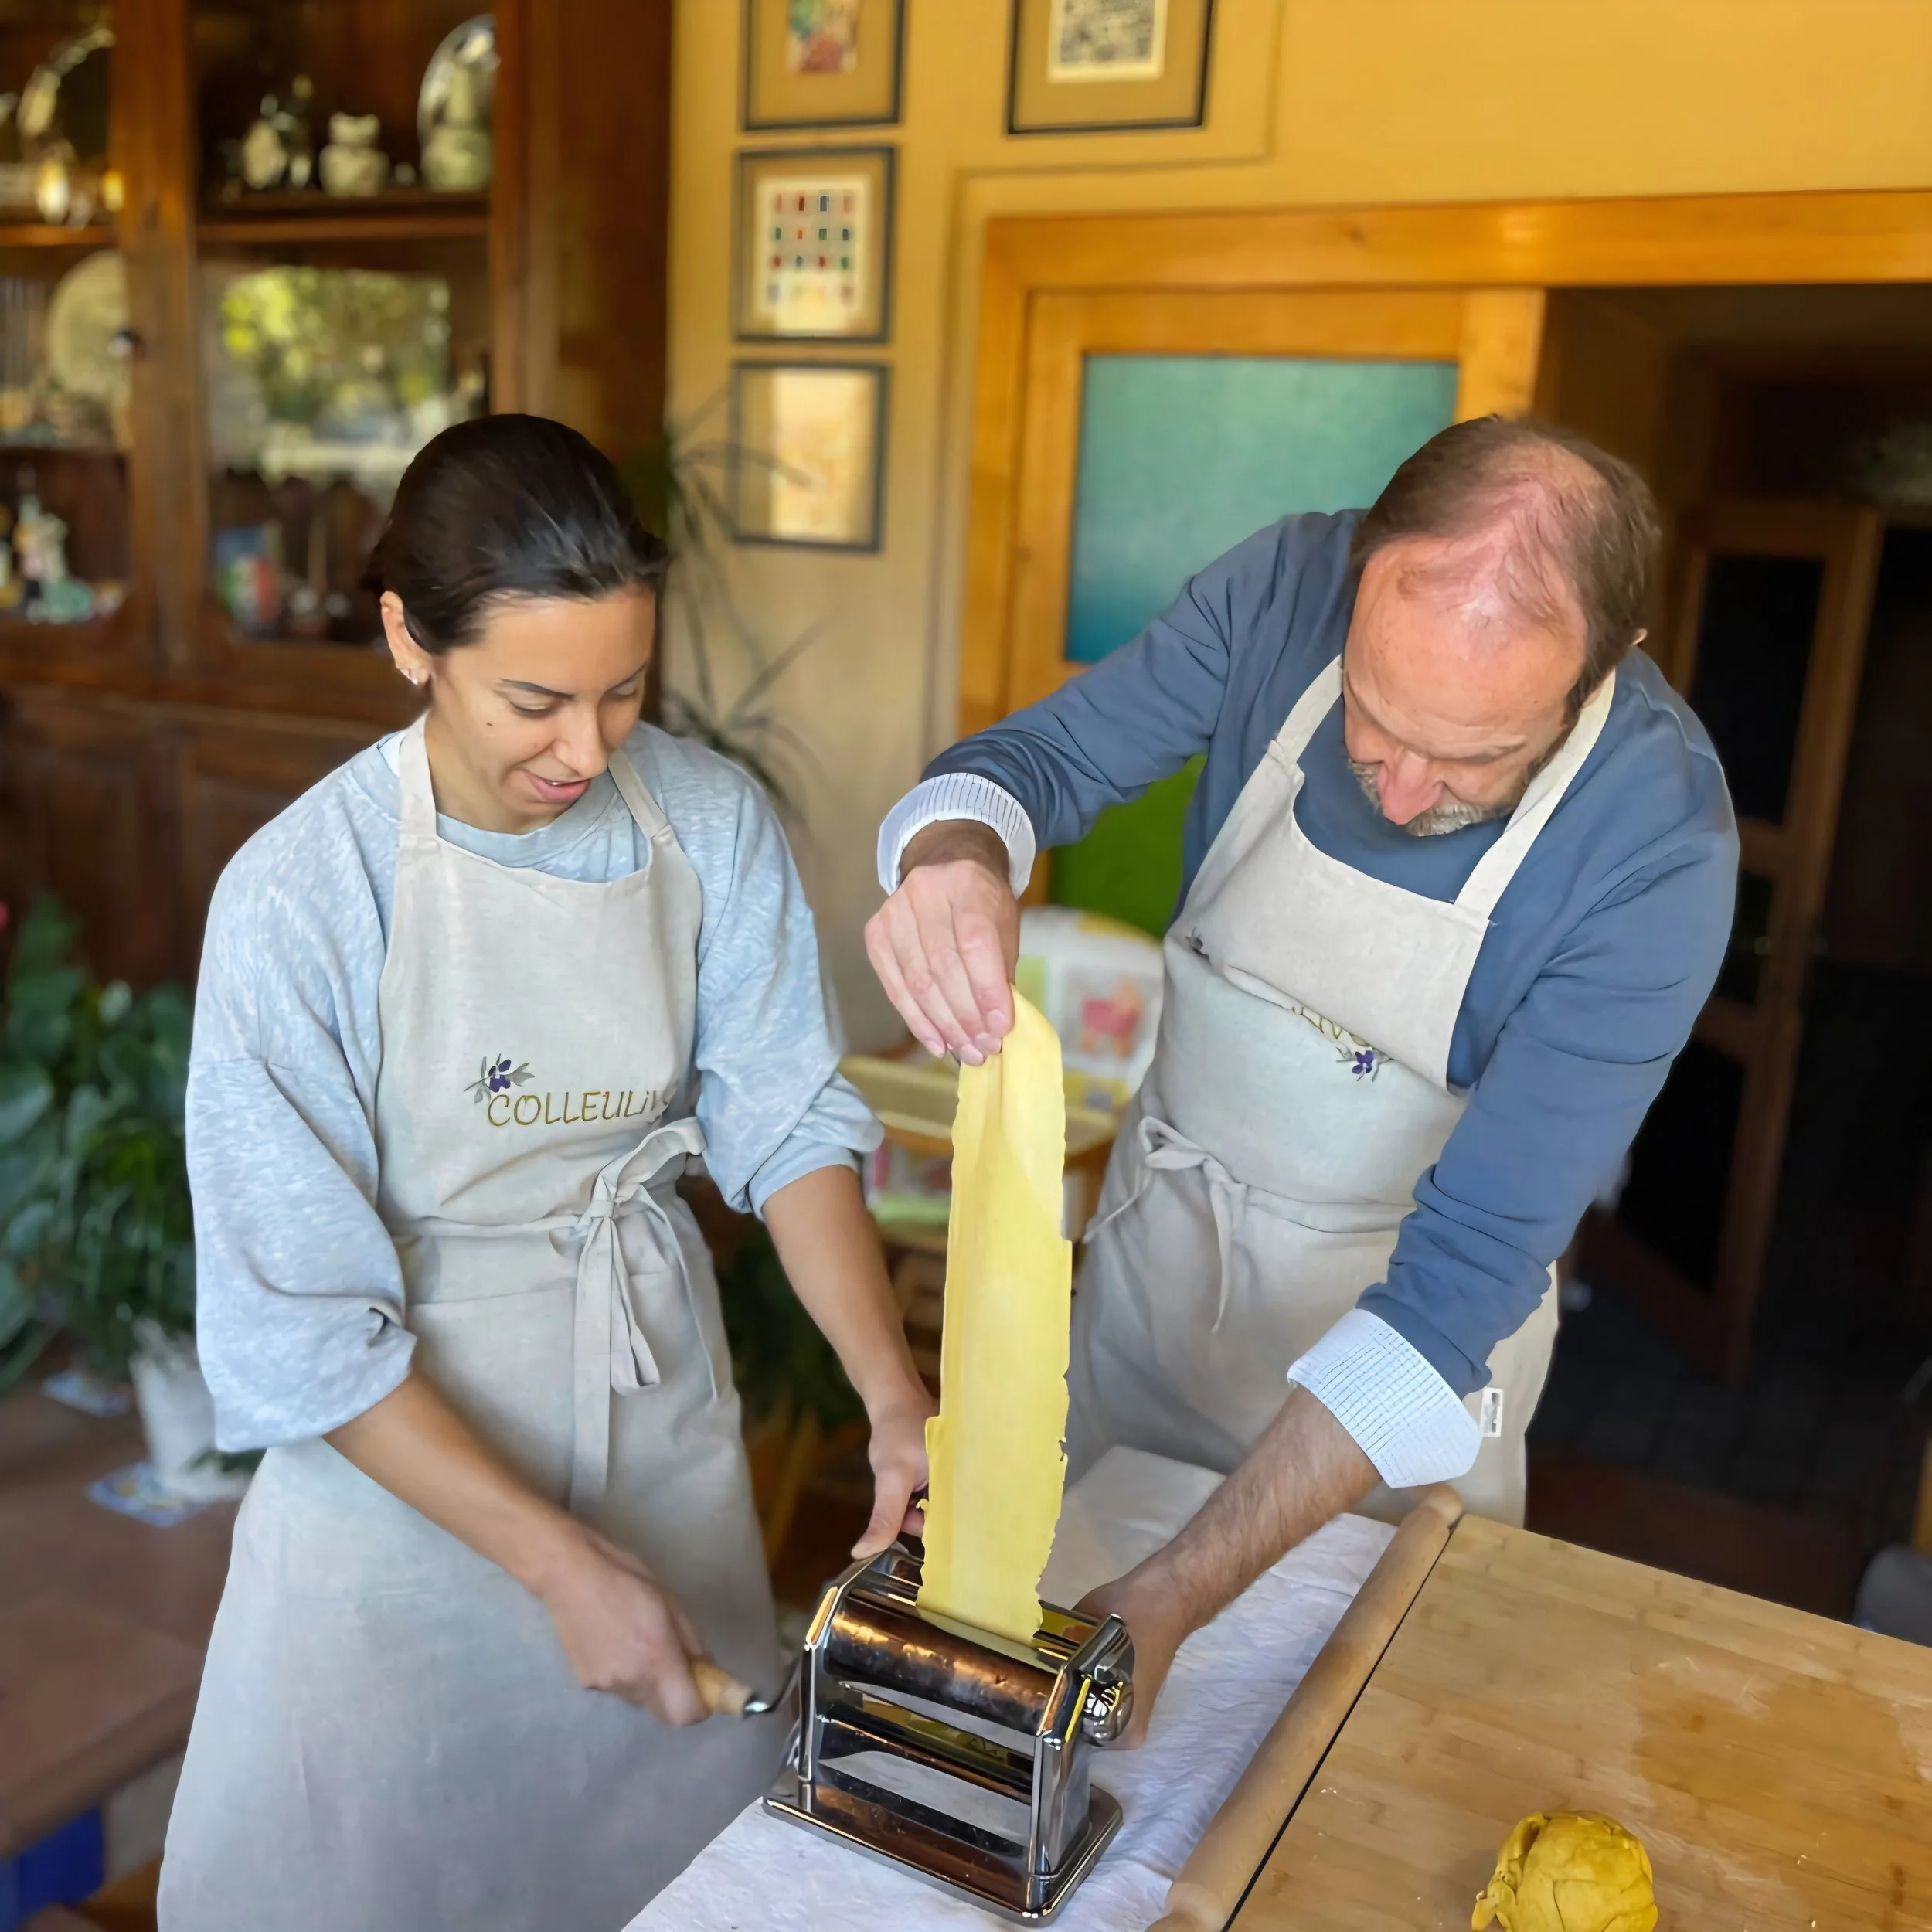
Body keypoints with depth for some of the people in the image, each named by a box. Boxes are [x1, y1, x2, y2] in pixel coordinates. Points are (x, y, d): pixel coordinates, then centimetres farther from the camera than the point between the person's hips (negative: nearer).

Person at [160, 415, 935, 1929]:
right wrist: (558, 1561, -22)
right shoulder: (300, 894, -23)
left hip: (660, 1400, 3)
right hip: (401, 1425, -2)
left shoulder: (714, 823, -13)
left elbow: (788, 1119, -8)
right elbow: (299, 1322, -20)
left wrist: (894, 1394, -21)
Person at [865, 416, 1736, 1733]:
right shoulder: (1289, 589, -22)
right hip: (1163, 1212, 4)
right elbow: (1046, 755, -15)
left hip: (1404, 1315, -3)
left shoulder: (1660, 855, -31)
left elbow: (1469, 1268, -32)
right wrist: (958, 857, -42)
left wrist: (1173, 1601, -36)